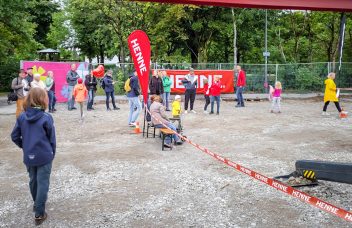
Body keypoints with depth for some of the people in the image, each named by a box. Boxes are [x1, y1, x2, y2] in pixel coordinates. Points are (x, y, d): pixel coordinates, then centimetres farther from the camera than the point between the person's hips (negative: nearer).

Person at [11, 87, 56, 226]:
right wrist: (52, 153, 8)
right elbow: (52, 139, -7)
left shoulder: (22, 117, -3)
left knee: (33, 180, 22)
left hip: (29, 157, 5)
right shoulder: (46, 118, -15)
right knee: (43, 184, 4)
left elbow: (14, 136, 3)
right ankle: (39, 214, 7)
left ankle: (36, 204, 42)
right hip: (44, 156, -5)